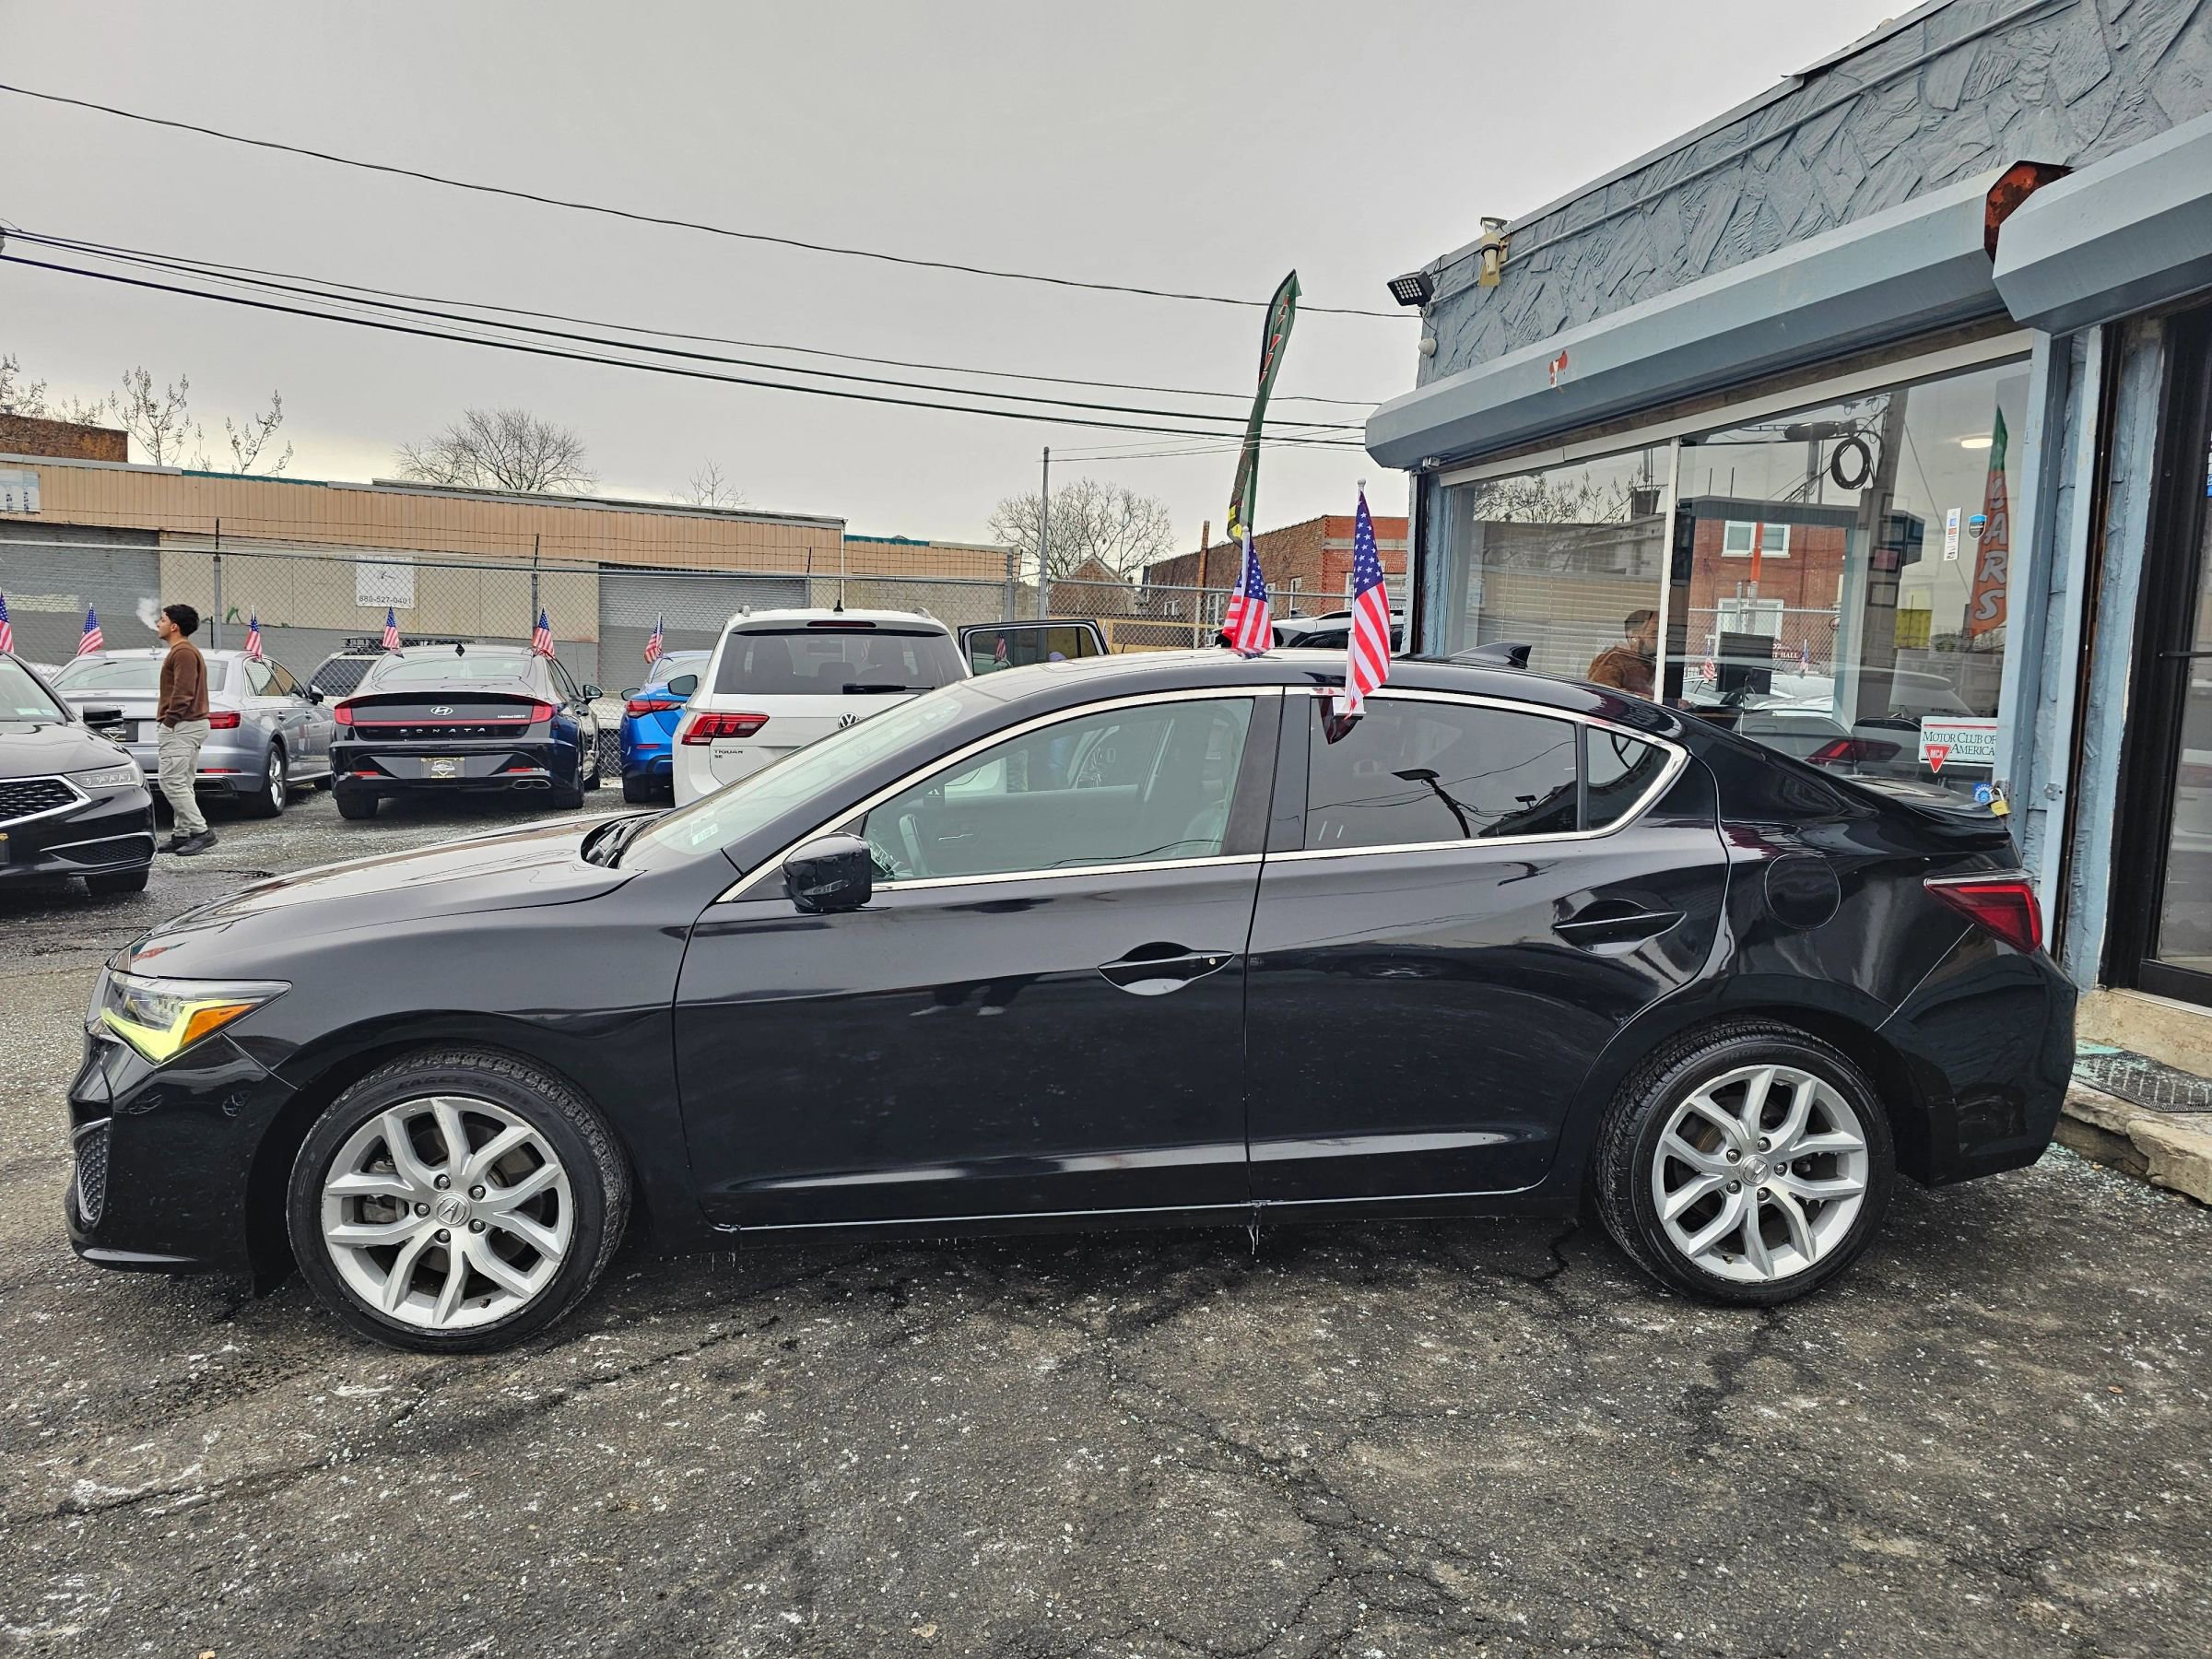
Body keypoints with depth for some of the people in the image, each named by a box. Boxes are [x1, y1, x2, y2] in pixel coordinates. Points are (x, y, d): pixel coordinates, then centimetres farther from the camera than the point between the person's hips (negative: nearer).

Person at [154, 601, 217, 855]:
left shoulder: (182, 652, -13)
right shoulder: (185, 651, 22)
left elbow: (183, 693, -21)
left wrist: (169, 722, -17)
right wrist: (168, 725, 22)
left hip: (182, 726, -11)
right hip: (191, 725, 11)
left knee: (172, 782, -13)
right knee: (181, 784, 10)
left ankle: (201, 831, -14)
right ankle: (183, 834, 11)